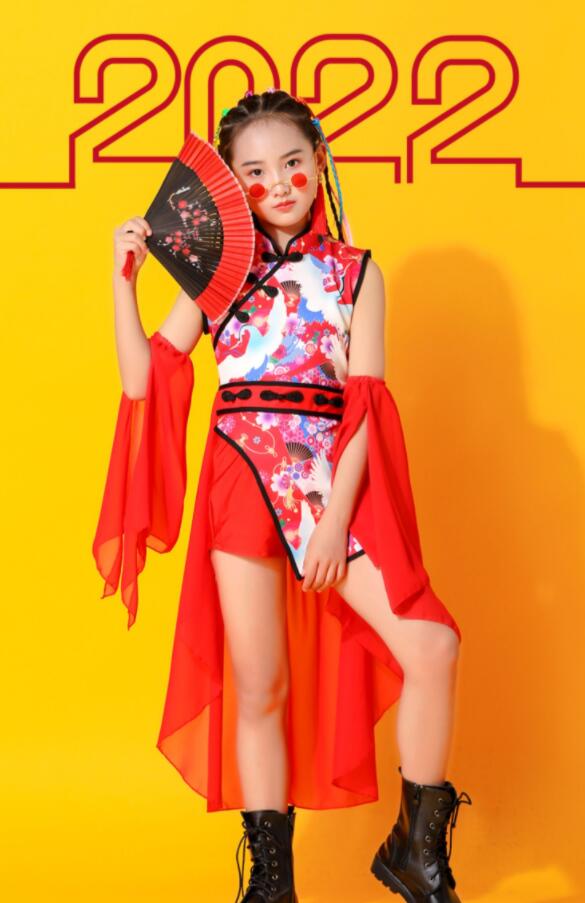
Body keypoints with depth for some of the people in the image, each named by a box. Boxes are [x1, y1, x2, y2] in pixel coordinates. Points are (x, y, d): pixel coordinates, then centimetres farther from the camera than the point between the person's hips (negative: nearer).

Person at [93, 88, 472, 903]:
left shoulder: (355, 272, 7)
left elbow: (364, 404, -1)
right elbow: (143, 380, 5)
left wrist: (337, 517, -11)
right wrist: (124, 277, -1)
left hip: (334, 485, 0)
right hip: (243, 482, 1)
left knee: (431, 646, -14)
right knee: (258, 688, 3)